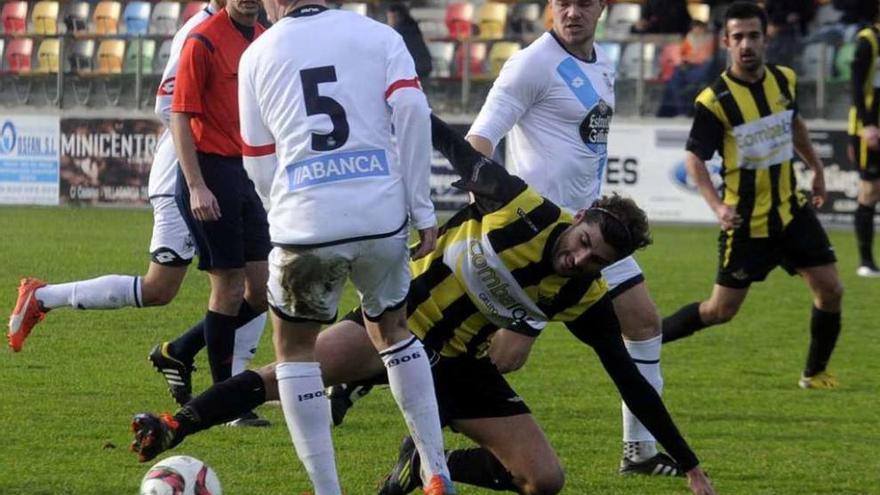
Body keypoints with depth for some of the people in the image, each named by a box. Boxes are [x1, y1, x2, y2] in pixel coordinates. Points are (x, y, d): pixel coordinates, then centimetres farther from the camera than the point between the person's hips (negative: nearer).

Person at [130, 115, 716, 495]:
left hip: (459, 365, 3)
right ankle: (172, 430, -26)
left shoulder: (585, 302, -11)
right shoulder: (519, 207, -18)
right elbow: (453, 147, -7)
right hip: (400, 318, -3)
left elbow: (632, 384, -5)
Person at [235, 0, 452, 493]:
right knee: (393, 330, 25)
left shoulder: (259, 55, 11)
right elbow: (411, 111, -6)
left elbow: (259, 161, 14)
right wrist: (423, 210, -1)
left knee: (295, 346, 19)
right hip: (382, 217, 1)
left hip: (305, 227, -1)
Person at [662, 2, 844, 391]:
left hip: (791, 211, 5)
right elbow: (694, 159, -18)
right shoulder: (714, 101, -19)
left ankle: (815, 373, 16)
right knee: (721, 310, -1)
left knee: (829, 289, -2)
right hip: (746, 222, -5)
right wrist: (717, 205, -32)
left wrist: (816, 169, 25)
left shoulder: (784, 80, 0)